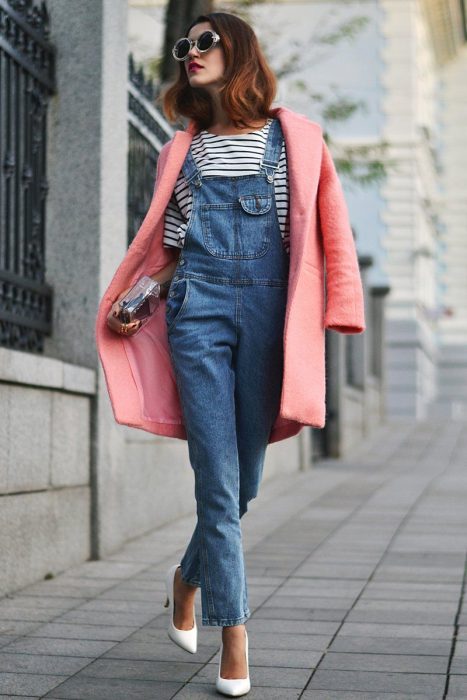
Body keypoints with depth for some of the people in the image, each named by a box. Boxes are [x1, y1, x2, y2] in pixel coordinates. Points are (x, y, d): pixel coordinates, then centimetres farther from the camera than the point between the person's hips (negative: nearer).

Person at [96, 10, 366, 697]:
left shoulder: (294, 137, 11)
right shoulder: (182, 151, 18)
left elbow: (327, 231, 7)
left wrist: (331, 313, -4)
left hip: (268, 308, 0)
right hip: (198, 307, 1)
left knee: (245, 481, 5)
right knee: (219, 481, -7)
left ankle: (189, 576, 33)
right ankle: (235, 644, 0)